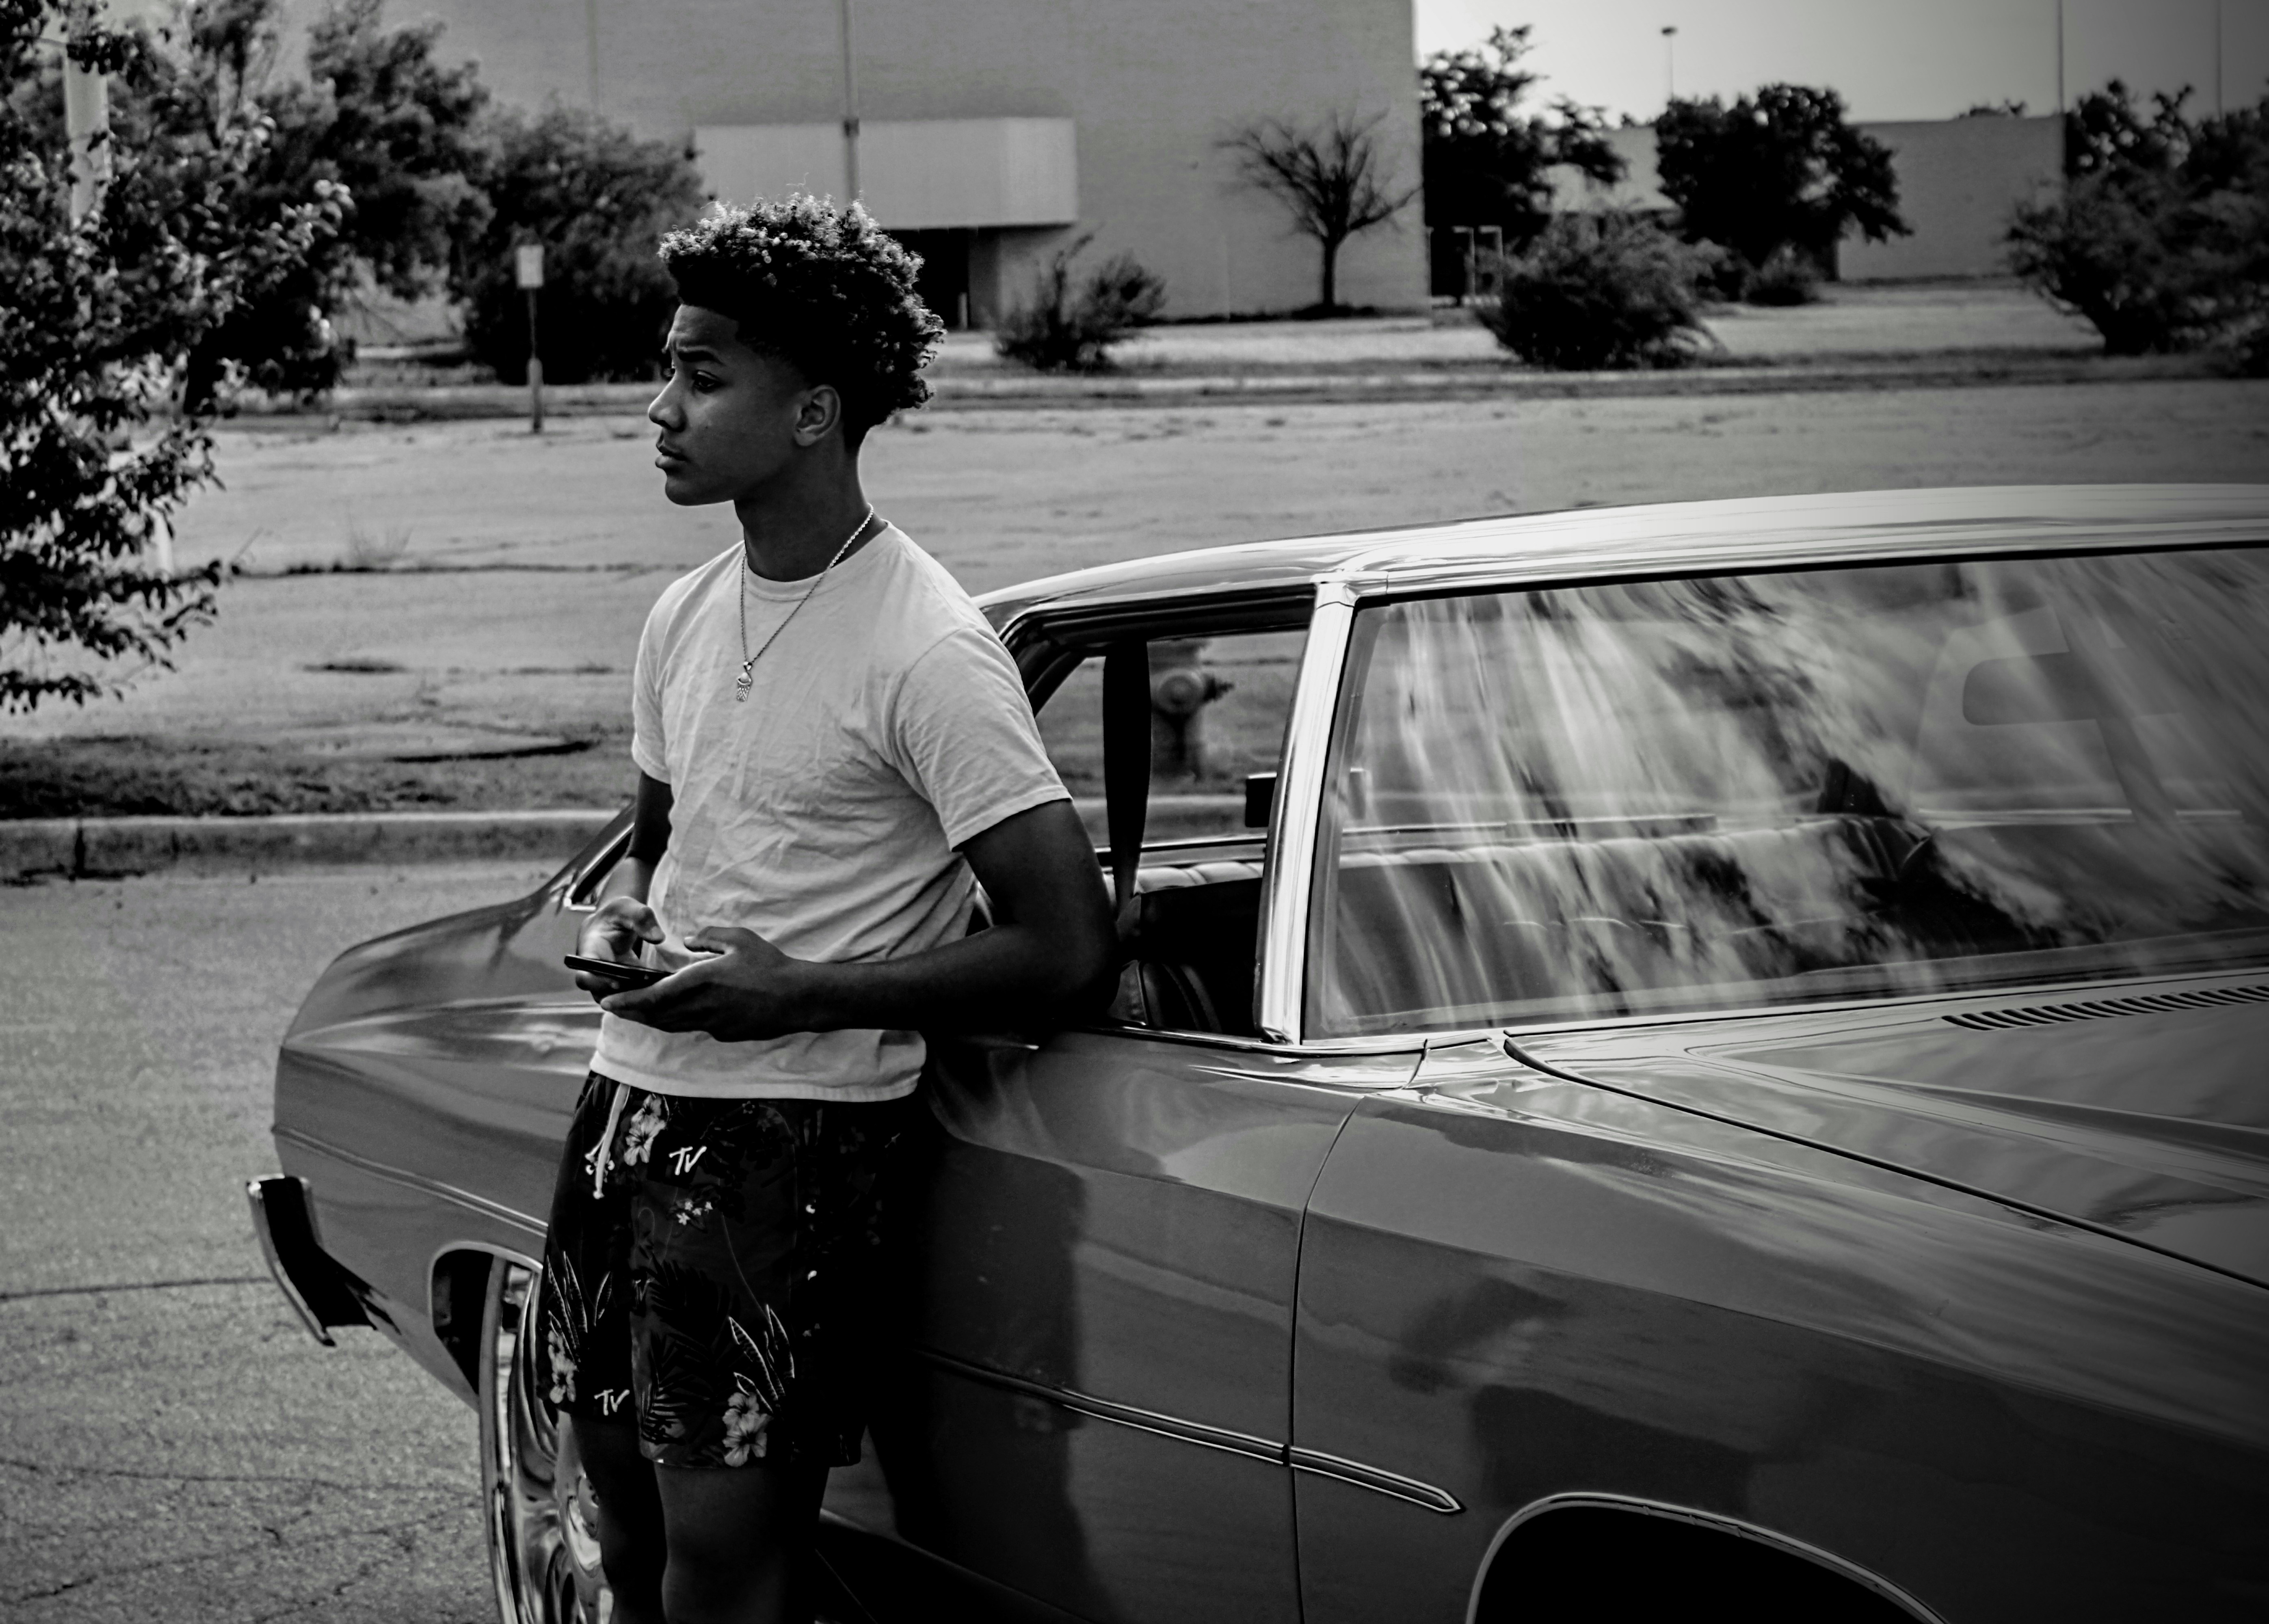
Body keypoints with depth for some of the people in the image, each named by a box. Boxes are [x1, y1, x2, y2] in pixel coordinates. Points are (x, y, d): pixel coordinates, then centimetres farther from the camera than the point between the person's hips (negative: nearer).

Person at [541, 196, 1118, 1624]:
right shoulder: (687, 619, 9)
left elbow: (1071, 951, -16)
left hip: (793, 1133, -7)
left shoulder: (927, 651, -13)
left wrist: (794, 994, -17)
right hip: (630, 1102, 7)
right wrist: (621, 919, 3)